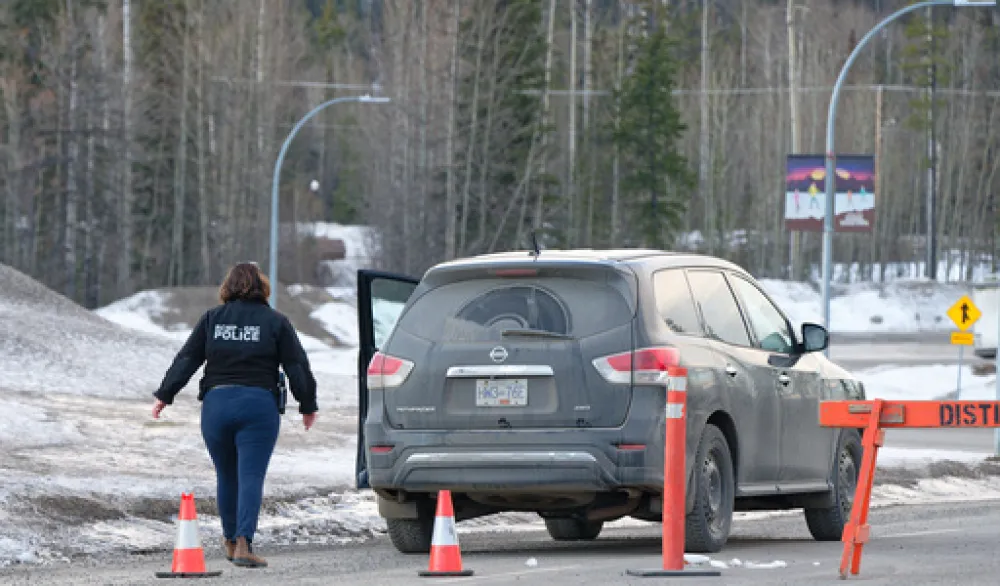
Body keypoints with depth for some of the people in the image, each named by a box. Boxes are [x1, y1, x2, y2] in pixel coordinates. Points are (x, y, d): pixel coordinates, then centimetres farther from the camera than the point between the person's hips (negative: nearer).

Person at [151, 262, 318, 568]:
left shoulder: (212, 318, 8)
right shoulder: (275, 322, 3)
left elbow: (186, 360, 5)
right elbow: (297, 367, 2)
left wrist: (164, 395, 9)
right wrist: (308, 405, 12)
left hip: (216, 404, 2)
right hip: (259, 407, -2)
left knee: (226, 476, 16)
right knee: (251, 476, -6)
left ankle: (231, 540, 29)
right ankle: (243, 543, -19)